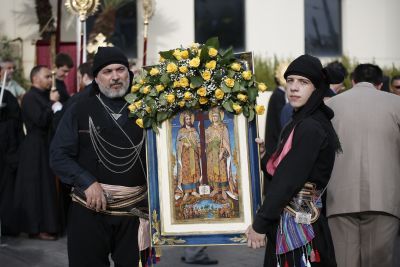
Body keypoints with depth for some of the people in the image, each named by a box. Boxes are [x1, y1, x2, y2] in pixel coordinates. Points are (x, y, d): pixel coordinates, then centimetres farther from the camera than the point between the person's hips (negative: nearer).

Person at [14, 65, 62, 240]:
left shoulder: (45, 96, 13)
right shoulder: (30, 97, -13)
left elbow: (54, 118, 13)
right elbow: (41, 121, -23)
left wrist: (56, 103, 0)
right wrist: (52, 103, -15)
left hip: (46, 146, 9)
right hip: (35, 148, -9)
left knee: (46, 186, 12)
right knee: (37, 187, -3)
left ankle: (45, 224, 19)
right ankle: (37, 227, 4)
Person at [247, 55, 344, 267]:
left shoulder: (311, 128, -17)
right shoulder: (301, 123, 11)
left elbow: (288, 180, -19)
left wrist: (260, 224, -15)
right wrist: (263, 159, -1)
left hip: (298, 225, -9)